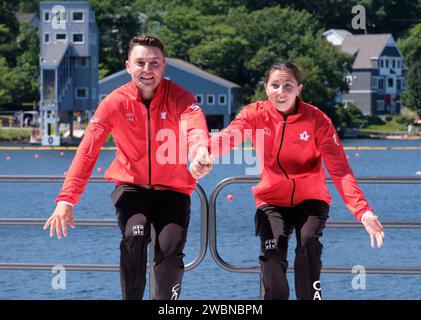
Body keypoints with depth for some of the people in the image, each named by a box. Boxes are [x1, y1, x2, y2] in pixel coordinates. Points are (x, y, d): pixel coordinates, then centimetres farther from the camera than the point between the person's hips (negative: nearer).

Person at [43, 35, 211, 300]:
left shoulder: (179, 97, -14)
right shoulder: (116, 102, -12)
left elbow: (195, 126, -36)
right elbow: (87, 151, -17)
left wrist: (200, 150, -62)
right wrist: (66, 199, -28)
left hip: (172, 188, 0)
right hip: (131, 185, 0)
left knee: (171, 249, -18)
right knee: (135, 235, -26)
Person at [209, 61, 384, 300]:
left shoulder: (316, 119, -13)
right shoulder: (255, 114, -8)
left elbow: (340, 170, -19)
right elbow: (228, 137, -28)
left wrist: (363, 211, -33)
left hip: (310, 199, -1)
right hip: (272, 200, 1)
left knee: (309, 243, -27)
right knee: (272, 254, -22)